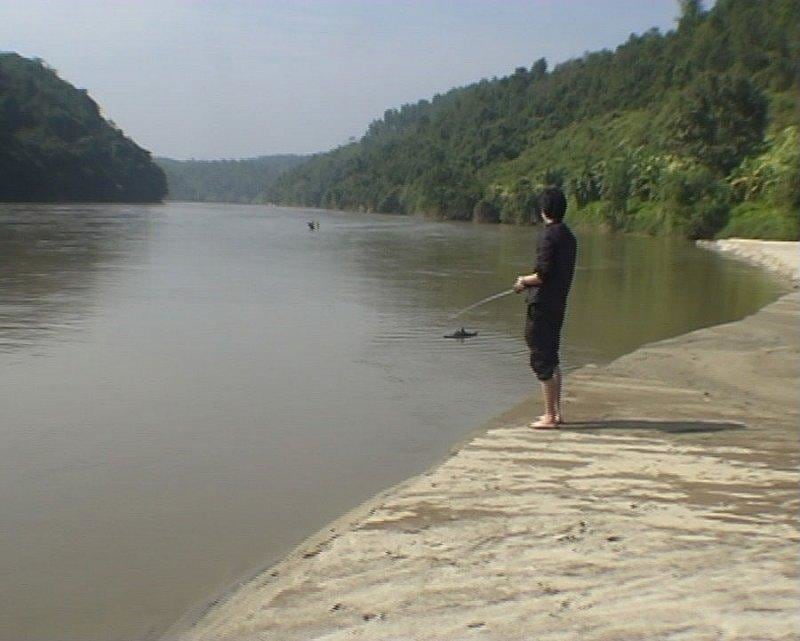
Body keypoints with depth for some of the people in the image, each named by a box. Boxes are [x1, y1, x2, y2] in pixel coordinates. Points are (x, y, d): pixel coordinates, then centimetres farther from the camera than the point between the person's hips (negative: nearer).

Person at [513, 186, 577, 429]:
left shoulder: (549, 235, -16)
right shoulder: (568, 236, 11)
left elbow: (542, 275, -20)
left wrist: (524, 280, -2)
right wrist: (529, 282, 18)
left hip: (542, 305, -9)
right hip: (558, 303, 9)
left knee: (542, 359, -3)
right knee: (551, 358, 18)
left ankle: (550, 416, 1)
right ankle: (556, 412, 25)